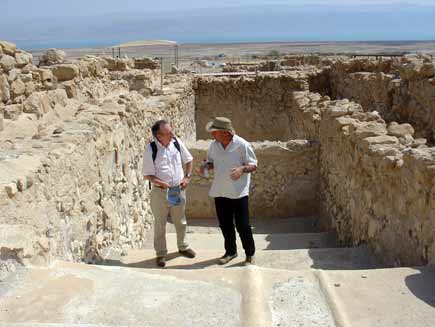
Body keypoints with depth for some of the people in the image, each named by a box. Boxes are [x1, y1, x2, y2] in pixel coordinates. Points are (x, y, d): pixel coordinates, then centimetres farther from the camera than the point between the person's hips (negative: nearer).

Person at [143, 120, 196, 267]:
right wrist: (161, 183, -24)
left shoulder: (176, 142, -6)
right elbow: (147, 175, -10)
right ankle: (161, 253, 23)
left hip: (178, 189, 4)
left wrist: (187, 177, -1)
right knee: (160, 223, 7)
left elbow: (189, 160, 10)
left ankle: (183, 247, 39)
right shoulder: (151, 149, -15)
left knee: (181, 221, 18)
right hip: (160, 192, -3)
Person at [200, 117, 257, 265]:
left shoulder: (242, 145, -14)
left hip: (239, 193, -5)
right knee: (225, 225, 15)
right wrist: (206, 165, -8)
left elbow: (253, 165, -8)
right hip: (220, 192, 5)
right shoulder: (214, 145, 1)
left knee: (242, 226, 1)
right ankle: (230, 251, 34)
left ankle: (250, 254, 20)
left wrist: (242, 169, -28)